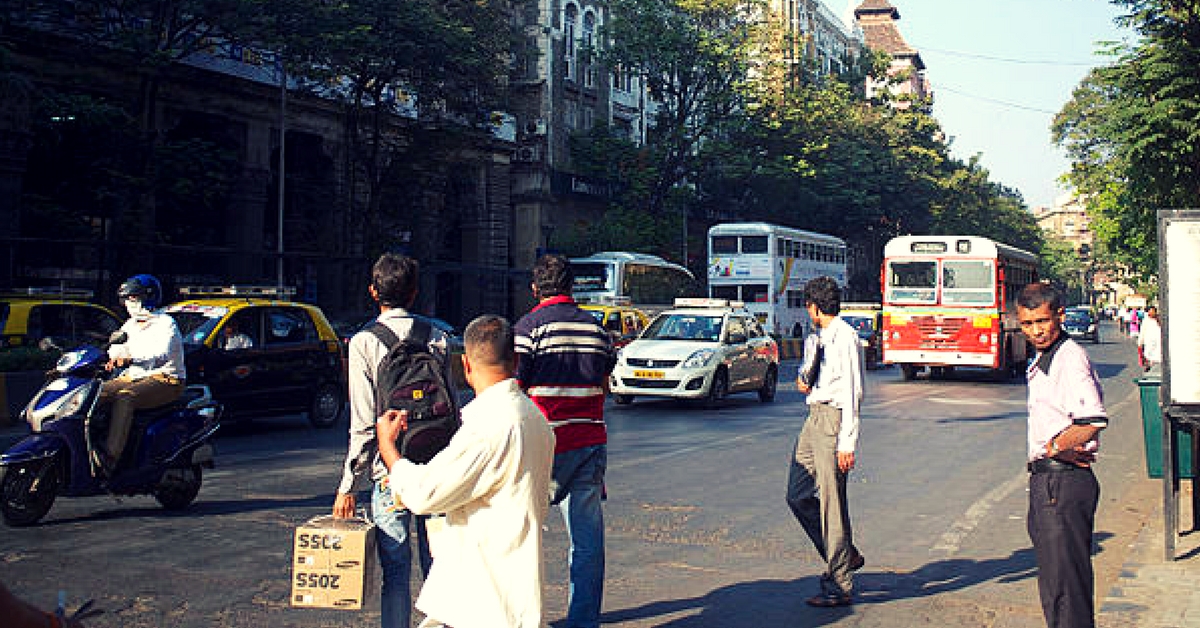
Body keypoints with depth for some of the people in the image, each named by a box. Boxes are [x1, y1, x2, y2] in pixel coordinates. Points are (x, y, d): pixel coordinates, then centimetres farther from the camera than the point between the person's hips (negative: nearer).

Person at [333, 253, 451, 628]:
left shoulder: (364, 342, -6)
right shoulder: (436, 338, 3)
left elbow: (364, 424, -9)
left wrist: (348, 484, -3)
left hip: (390, 470, -3)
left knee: (395, 570, 4)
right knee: (437, 566, 12)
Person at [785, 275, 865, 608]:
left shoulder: (845, 337, -14)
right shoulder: (823, 336, 15)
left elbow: (852, 392, -18)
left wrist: (847, 443, -21)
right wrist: (807, 384, 6)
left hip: (833, 418, -10)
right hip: (814, 418, 10)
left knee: (832, 503, -4)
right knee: (798, 495, 12)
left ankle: (840, 586, 7)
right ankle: (845, 556, 27)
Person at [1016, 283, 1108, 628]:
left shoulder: (1071, 357, -15)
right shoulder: (1041, 361, 15)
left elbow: (1093, 421, -28)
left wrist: (1054, 448, -16)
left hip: (1064, 481, -10)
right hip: (1045, 479, 10)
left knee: (1065, 584, -5)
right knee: (1053, 584, 18)